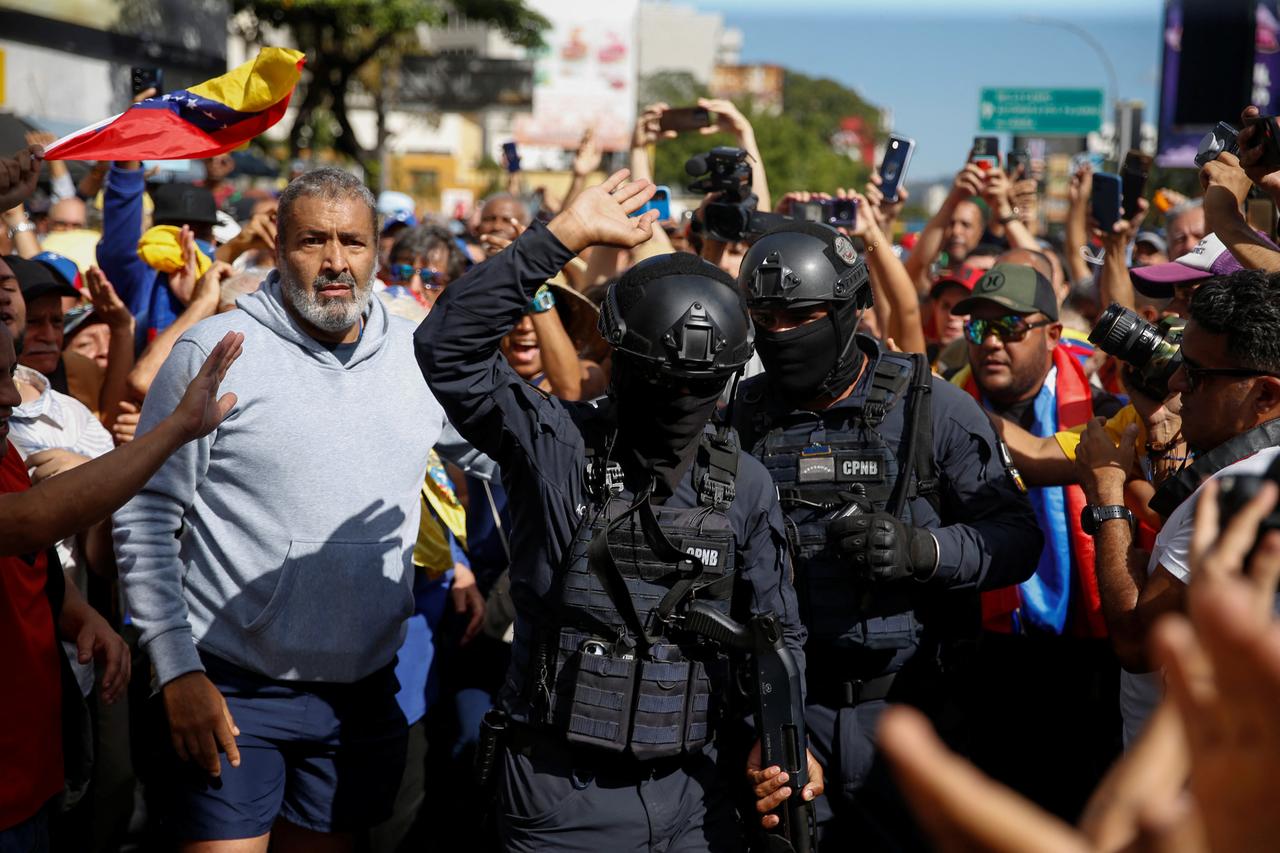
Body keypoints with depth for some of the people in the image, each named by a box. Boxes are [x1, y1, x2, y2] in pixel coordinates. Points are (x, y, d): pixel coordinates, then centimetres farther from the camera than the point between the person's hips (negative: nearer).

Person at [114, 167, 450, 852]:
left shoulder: (417, 357, 4)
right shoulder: (214, 351, -8)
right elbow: (144, 520, -7)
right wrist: (177, 669, -12)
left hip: (365, 690, 4)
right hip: (230, 692, -4)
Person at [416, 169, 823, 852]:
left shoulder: (744, 485, 4)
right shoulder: (553, 445, -7)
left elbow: (776, 634, 13)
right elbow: (449, 346, -21)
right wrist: (565, 236, -23)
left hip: (694, 793, 3)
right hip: (562, 794, -3)